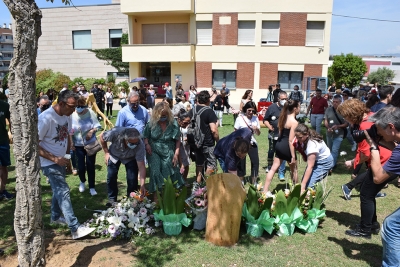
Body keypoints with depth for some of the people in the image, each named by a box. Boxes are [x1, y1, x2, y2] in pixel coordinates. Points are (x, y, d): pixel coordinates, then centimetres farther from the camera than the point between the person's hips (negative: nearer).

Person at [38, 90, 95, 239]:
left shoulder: (67, 116, -1)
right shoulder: (46, 118, -23)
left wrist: (67, 156, 7)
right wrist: (54, 159, -24)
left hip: (61, 160, 8)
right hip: (49, 163, -8)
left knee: (58, 190, 21)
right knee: (63, 192, -11)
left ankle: (55, 217, 41)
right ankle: (75, 228, -10)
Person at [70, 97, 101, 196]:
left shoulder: (90, 113, -12)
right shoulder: (72, 115, -12)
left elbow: (97, 125, -3)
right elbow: (69, 131, -1)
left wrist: (92, 131, -21)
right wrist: (71, 142, -6)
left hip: (91, 143, 0)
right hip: (78, 145, 0)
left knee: (90, 166, 6)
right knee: (81, 166, 3)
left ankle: (92, 187, 22)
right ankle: (82, 181, 37)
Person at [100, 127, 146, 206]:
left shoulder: (140, 145, -39)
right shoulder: (115, 133, -40)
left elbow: (141, 165, -35)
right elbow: (102, 137, -17)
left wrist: (142, 185, -40)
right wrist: (106, 152, -12)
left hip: (130, 158, -1)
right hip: (114, 155, 1)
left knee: (132, 178, -11)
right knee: (111, 176, -2)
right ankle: (112, 199, 19)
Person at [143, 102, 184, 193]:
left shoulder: (173, 123, -5)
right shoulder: (151, 123, -5)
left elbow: (178, 140, -1)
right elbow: (145, 137, 8)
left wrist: (176, 154, -6)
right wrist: (147, 144, -13)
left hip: (169, 153, 1)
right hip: (154, 152, 0)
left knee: (170, 174, 3)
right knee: (155, 173, -11)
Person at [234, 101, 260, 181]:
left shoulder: (255, 118, 3)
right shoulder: (240, 119, -7)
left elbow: (258, 134, 8)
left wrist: (256, 129, -13)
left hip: (252, 143, 3)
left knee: (256, 161, -1)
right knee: (241, 163, 4)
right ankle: (240, 181, 21)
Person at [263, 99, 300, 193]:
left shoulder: (284, 117, 7)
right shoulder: (294, 122, -17)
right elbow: (291, 140, -19)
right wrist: (293, 156, -16)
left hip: (279, 144, 7)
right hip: (287, 146, -7)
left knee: (274, 168, 8)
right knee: (294, 169, 16)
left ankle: (265, 190, 7)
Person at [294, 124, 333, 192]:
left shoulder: (312, 144, -36)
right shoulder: (305, 139, -14)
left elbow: (310, 166, -36)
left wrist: (303, 186, -39)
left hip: (324, 162, -8)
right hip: (315, 159, 8)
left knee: (309, 185, -20)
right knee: (304, 182, 0)